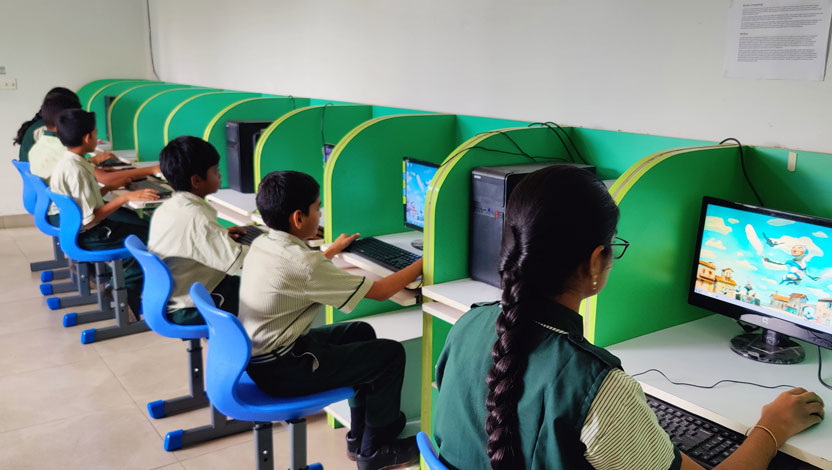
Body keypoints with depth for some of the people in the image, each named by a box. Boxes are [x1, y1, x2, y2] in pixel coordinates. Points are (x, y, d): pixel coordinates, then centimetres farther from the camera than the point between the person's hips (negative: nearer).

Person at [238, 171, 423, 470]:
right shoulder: (302, 263, -26)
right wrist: (422, 263, -5)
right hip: (280, 371, -9)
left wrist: (332, 250, 35)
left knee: (360, 332, 21)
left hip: (257, 355, 9)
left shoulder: (261, 244, 1)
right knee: (391, 353, -2)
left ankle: (359, 437, 29)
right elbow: (380, 291, -19)